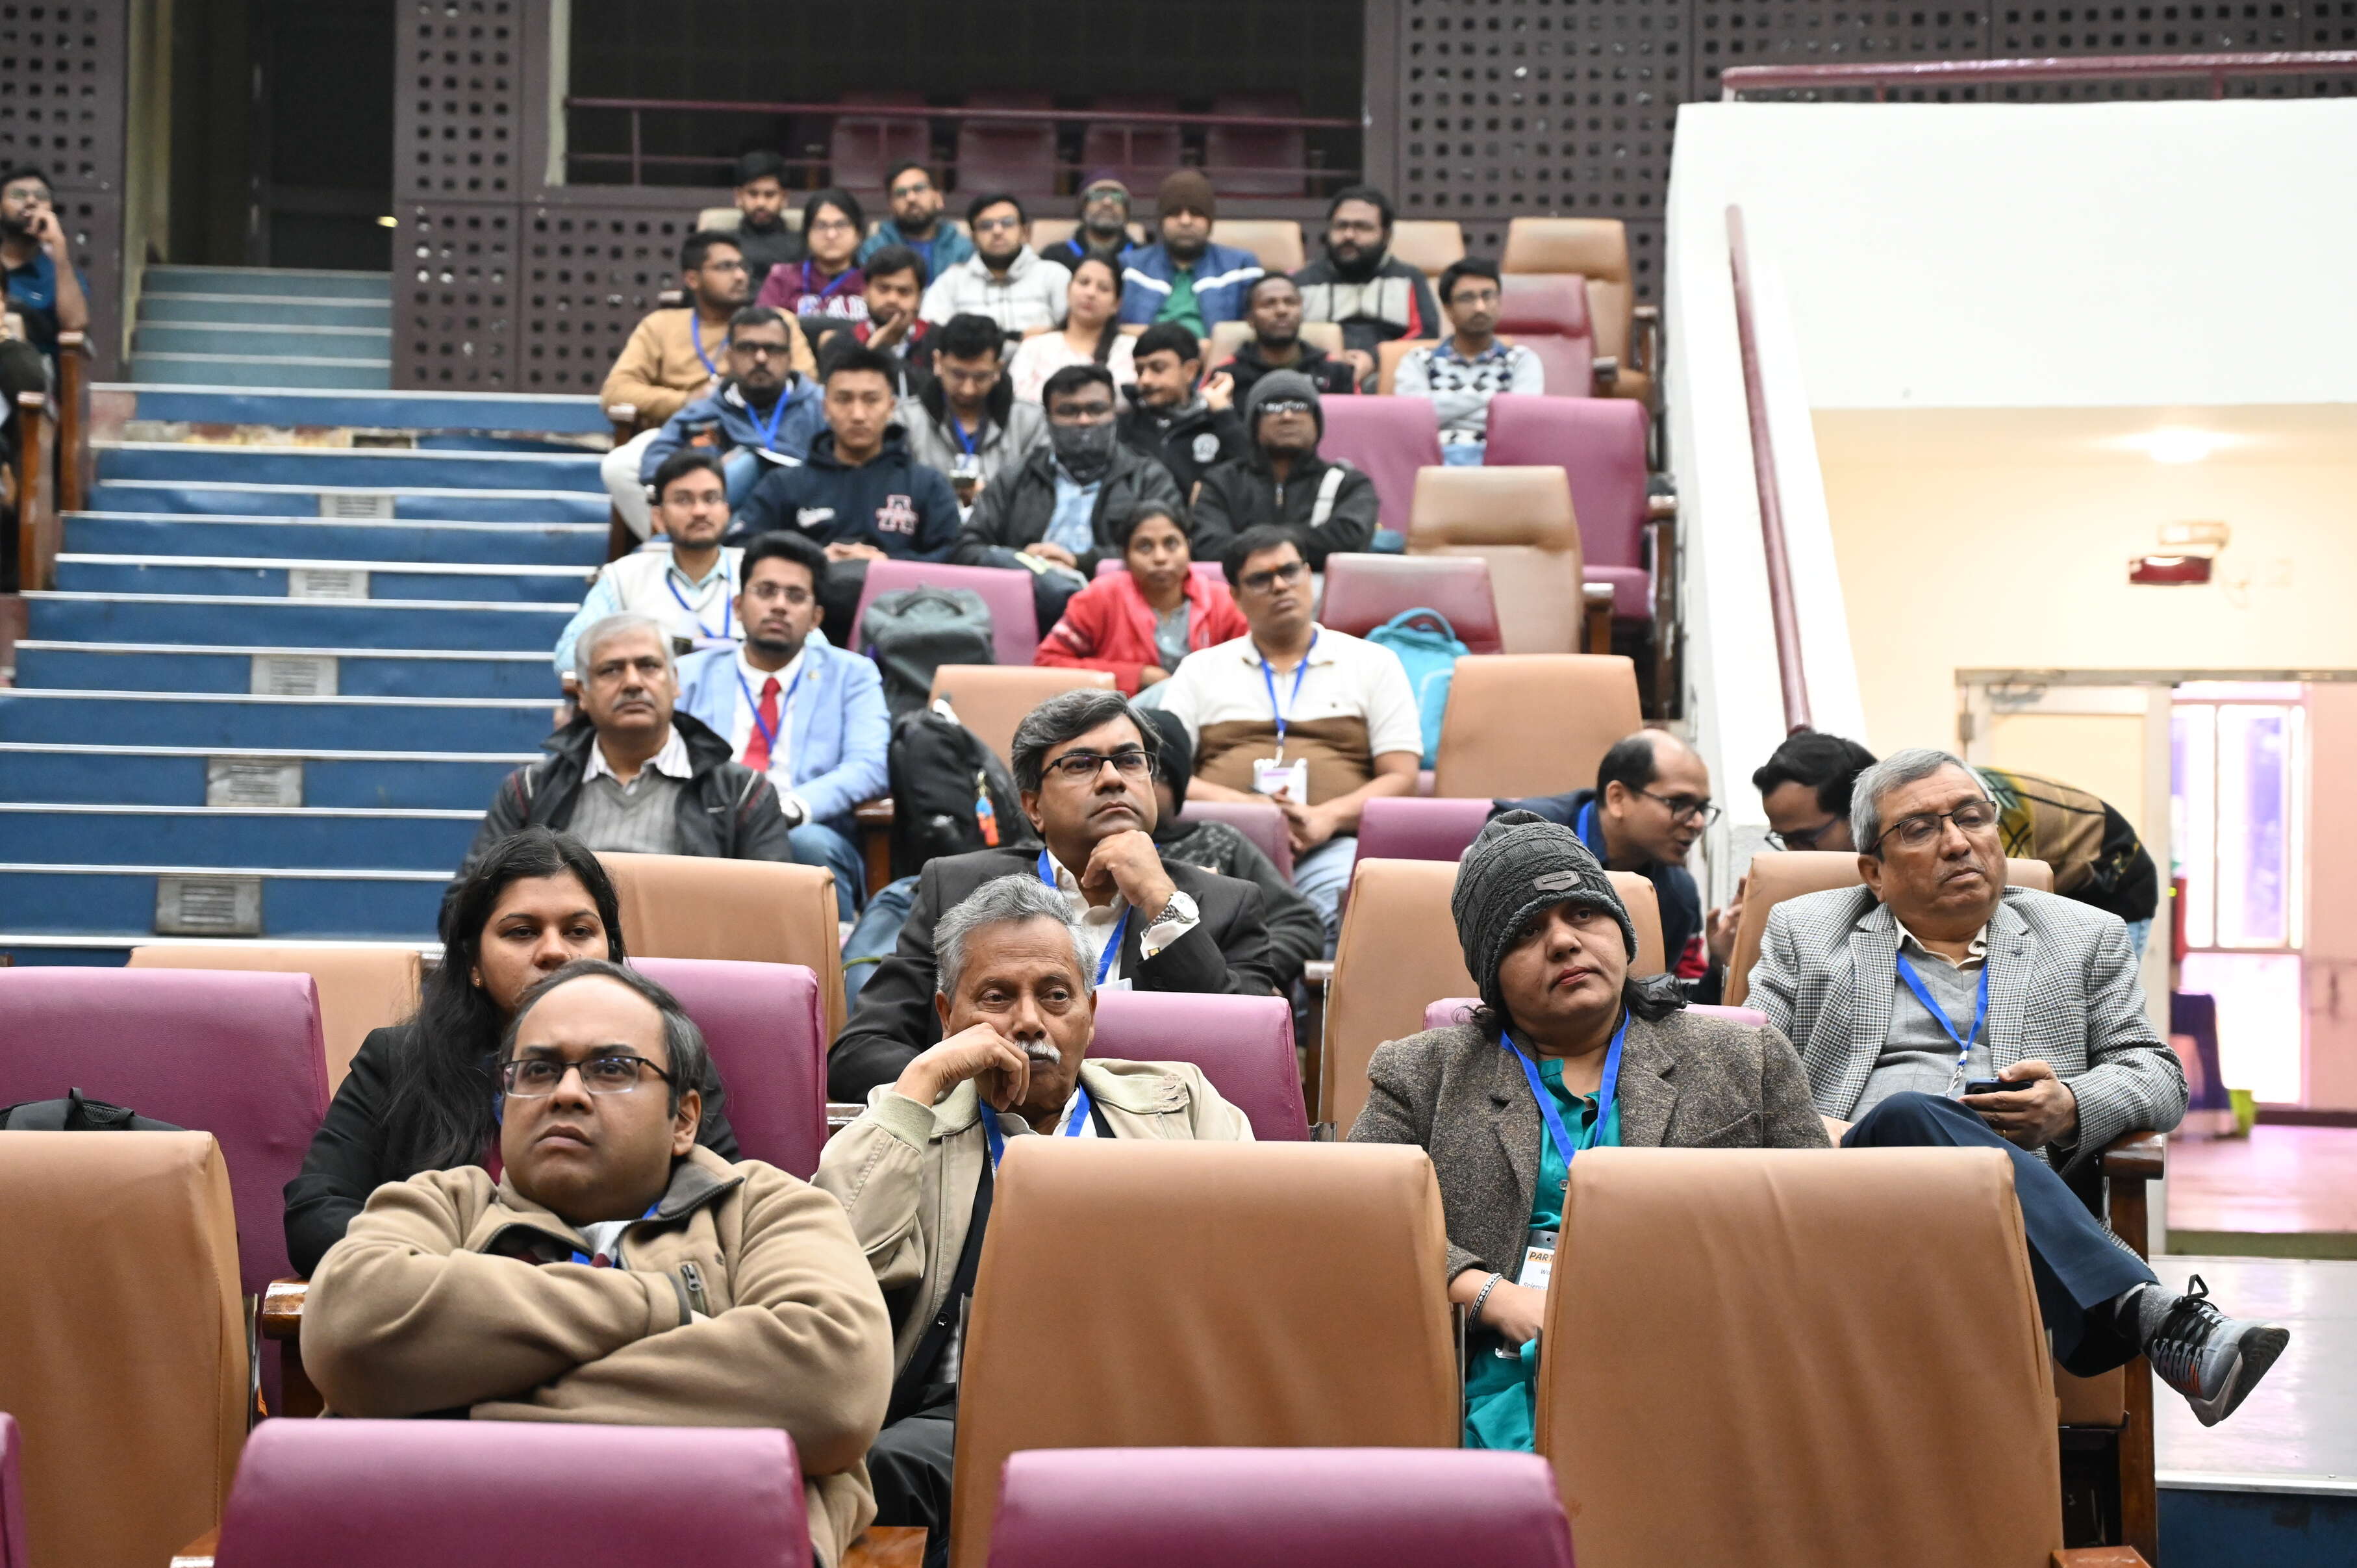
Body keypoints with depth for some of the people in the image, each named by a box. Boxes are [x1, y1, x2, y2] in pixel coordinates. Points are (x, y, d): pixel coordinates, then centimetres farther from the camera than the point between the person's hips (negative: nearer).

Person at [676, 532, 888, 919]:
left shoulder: (850, 675, 17)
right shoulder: (690, 675, 21)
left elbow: (869, 767, 0)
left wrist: (789, 806, -19)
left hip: (807, 835, 0)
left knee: (808, 843, -35)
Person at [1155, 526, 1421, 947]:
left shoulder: (1373, 663, 20)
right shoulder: (1200, 669, 23)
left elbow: (1401, 778, 11)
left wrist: (1328, 817, -10)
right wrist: (1242, 806, -7)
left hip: (1330, 846, -1)